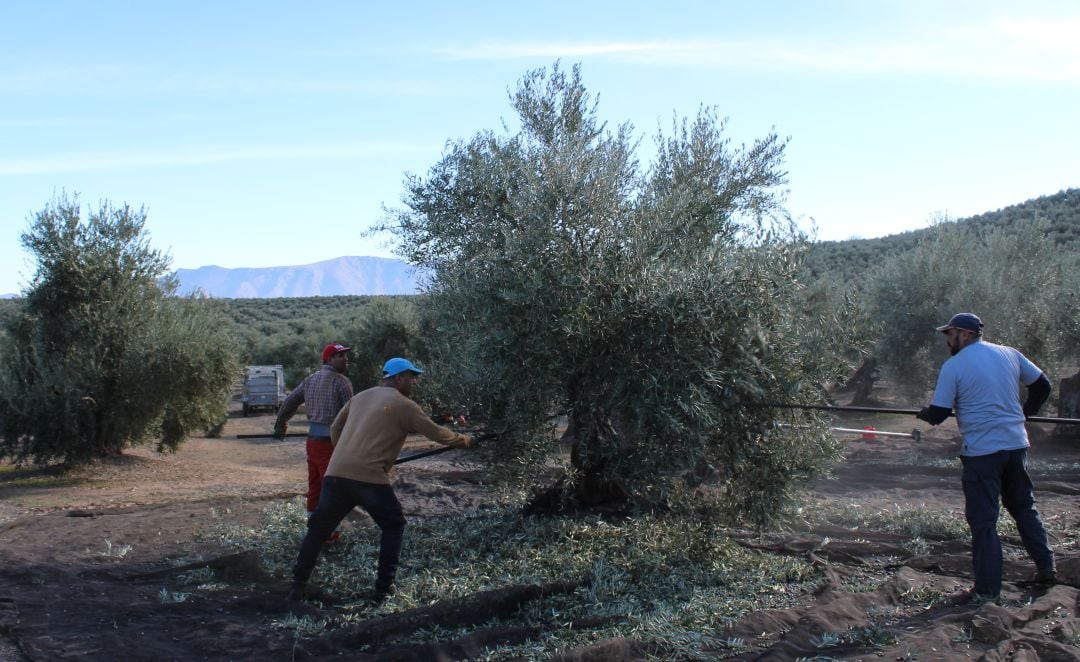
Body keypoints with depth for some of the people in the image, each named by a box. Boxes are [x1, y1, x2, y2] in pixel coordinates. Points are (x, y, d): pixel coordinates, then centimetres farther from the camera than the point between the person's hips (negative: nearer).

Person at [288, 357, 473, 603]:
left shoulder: (360, 397, 21)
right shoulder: (403, 405, 2)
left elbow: (335, 429, 25)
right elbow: (436, 432, 6)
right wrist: (463, 440, 22)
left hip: (336, 473, 5)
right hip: (369, 478, -5)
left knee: (319, 528, 16)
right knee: (393, 526, 14)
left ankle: (298, 586, 15)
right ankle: (384, 588, 11)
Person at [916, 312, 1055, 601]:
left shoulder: (953, 366, -8)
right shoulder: (1010, 354, 6)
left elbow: (937, 414, -9)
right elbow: (1042, 386, 15)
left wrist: (924, 413, 13)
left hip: (981, 450, -5)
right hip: (1016, 445, 5)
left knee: (983, 519, 1)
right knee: (1024, 507, 22)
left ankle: (988, 588, 3)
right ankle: (1045, 566, 25)